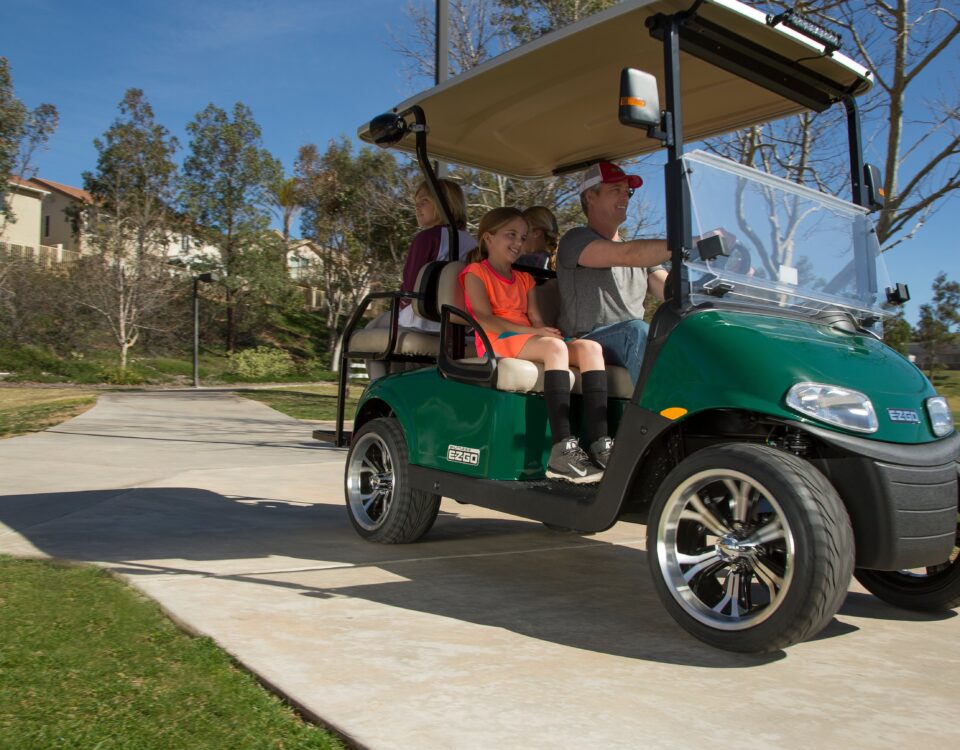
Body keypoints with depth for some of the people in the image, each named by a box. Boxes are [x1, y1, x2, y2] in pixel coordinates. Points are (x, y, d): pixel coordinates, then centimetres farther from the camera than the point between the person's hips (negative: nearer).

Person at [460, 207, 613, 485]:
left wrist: (545, 330, -10)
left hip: (530, 342, 7)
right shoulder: (476, 273, 7)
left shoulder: (525, 279, 27)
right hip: (497, 344, -6)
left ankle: (599, 444, -32)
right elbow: (485, 320, -8)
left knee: (590, 347, -20)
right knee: (555, 347, -36)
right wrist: (531, 331, -17)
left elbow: (536, 319, 14)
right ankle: (563, 450, -45)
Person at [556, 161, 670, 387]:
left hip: (632, 343, 6)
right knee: (636, 330, -34)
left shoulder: (640, 252, 23)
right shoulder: (576, 240, -1)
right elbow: (627, 255, -20)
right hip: (585, 343, -6)